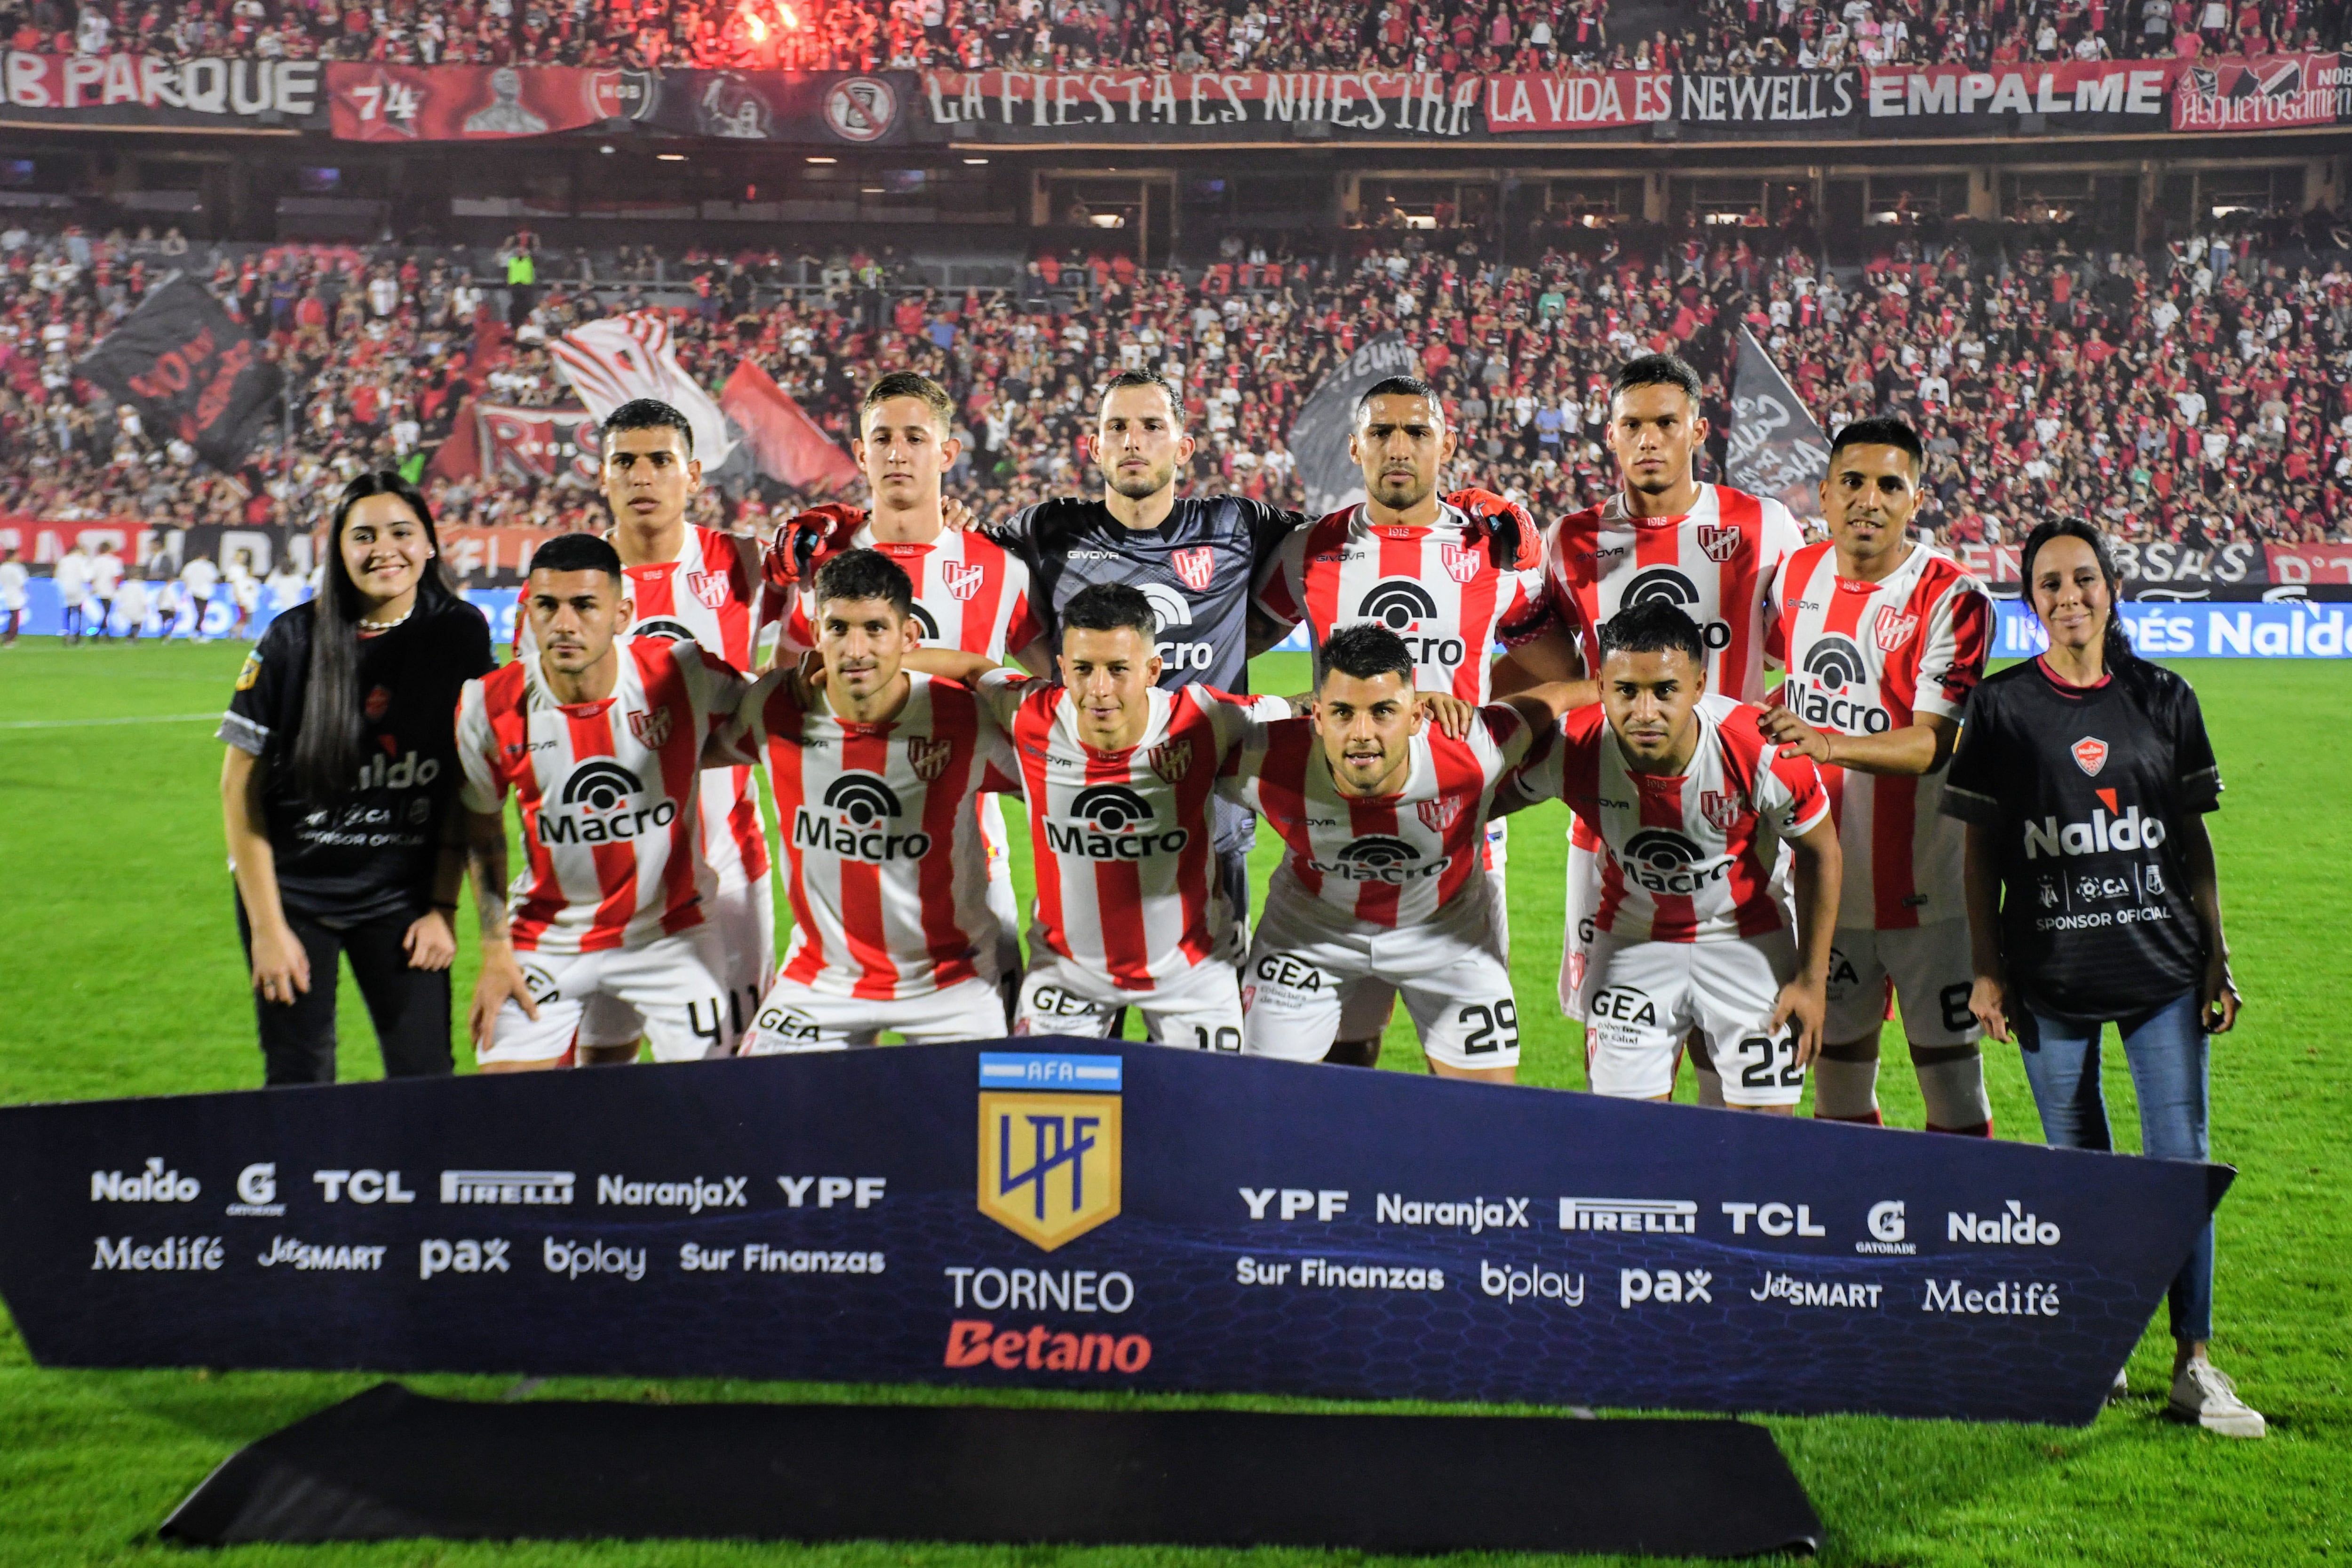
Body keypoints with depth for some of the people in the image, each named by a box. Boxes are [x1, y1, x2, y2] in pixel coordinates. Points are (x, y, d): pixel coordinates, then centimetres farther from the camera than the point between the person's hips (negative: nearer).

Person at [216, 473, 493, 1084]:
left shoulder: (461, 634, -4)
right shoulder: (293, 640, -9)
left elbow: (470, 788, 2)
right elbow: (240, 786, -5)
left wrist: (443, 907, -2)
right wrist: (267, 926, -7)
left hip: (403, 895, 1)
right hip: (293, 888, -1)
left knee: (426, 1080, -1)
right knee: (299, 1084, 1)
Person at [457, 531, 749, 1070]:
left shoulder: (683, 674, -16)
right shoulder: (489, 707, -12)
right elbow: (482, 830, 4)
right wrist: (495, 951, 1)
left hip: (669, 929, 0)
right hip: (546, 938, 1)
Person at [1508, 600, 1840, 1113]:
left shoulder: (1765, 752, -29)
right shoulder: (1569, 748, -26)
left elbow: (1820, 852, -9)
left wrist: (1812, 979, -6)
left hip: (1748, 941, -1)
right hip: (1630, 942, 1)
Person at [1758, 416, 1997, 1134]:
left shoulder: (1951, 598, -13)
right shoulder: (1796, 575, 5)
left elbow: (1932, 743, -23)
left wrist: (1828, 742, -36)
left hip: (1925, 885, -5)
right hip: (1824, 875, 5)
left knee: (1949, 1070, -1)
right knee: (1837, 1062, 12)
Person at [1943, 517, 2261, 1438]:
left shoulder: (2164, 699, 5)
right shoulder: (2003, 706, 0)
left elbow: (2193, 838, 9)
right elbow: (1981, 851, 2)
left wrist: (2216, 957, 6)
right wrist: (1986, 970, -2)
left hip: (2163, 964, 1)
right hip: (2051, 974, -1)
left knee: (2182, 1160, -2)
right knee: (2076, 1170, 8)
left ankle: (2194, 1364, 5)